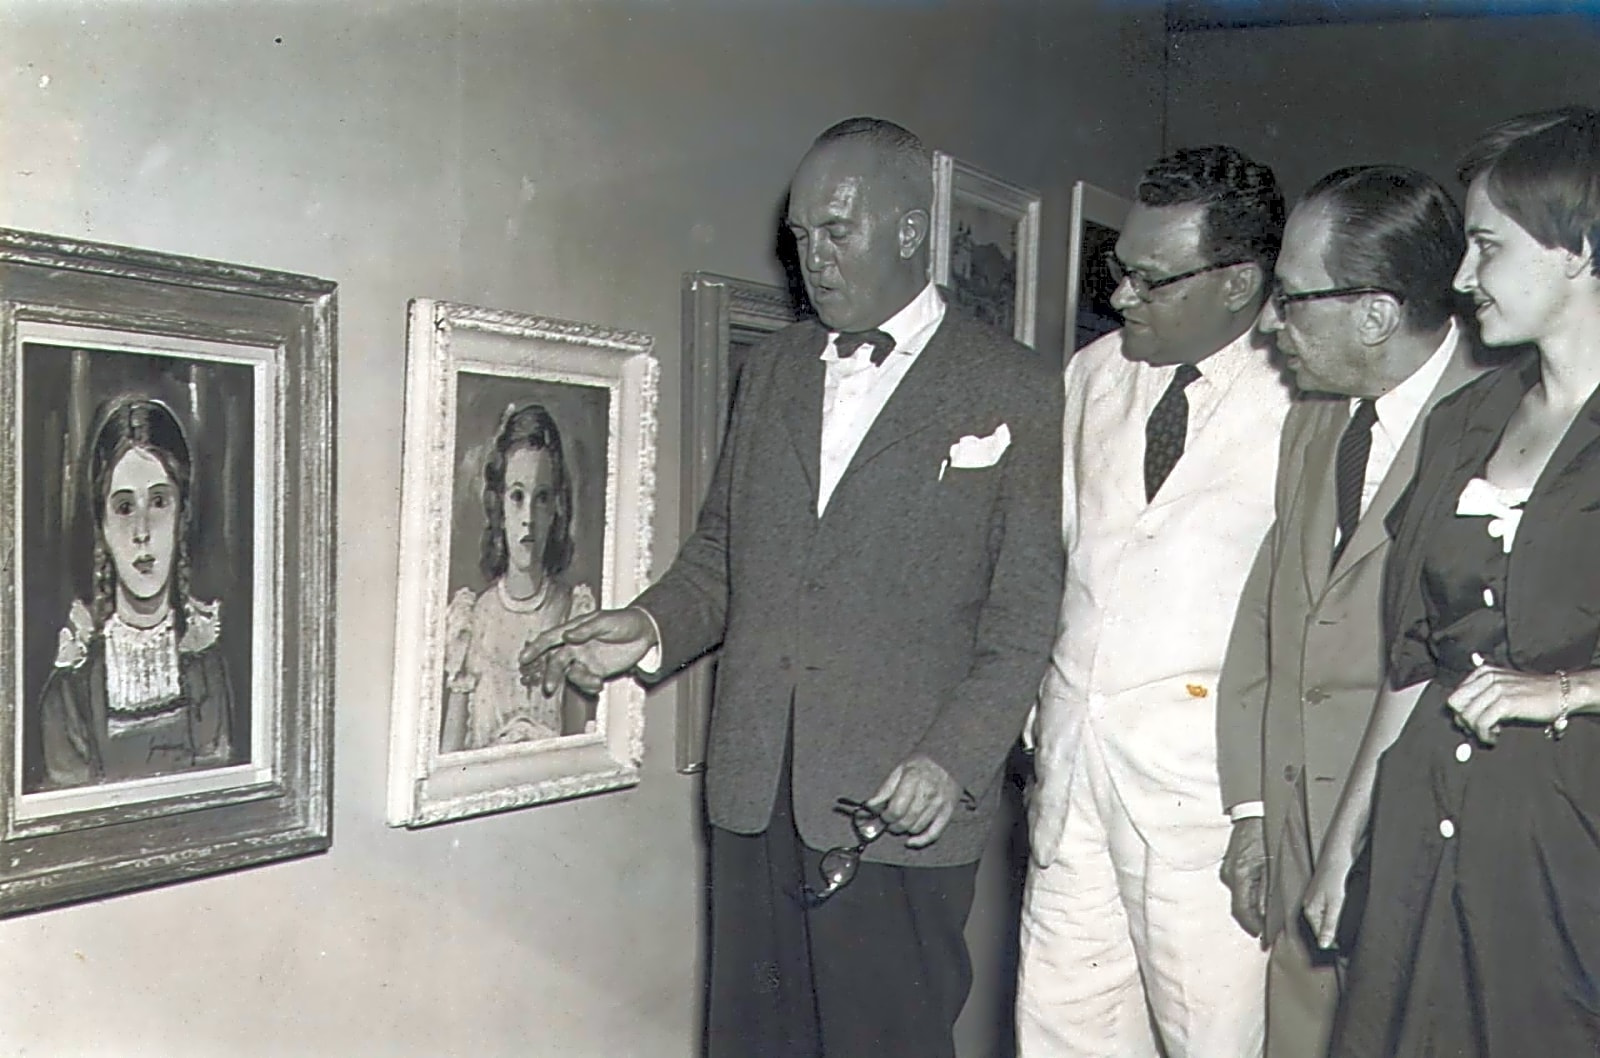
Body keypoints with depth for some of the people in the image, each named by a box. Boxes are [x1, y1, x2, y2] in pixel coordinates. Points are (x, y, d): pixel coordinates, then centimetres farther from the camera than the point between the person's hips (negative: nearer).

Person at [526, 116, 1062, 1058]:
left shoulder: (1013, 391, -2)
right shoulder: (773, 370, 15)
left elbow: (1026, 616, -6)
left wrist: (956, 758, -17)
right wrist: (652, 626, -1)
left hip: (899, 803, -5)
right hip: (756, 792, 5)